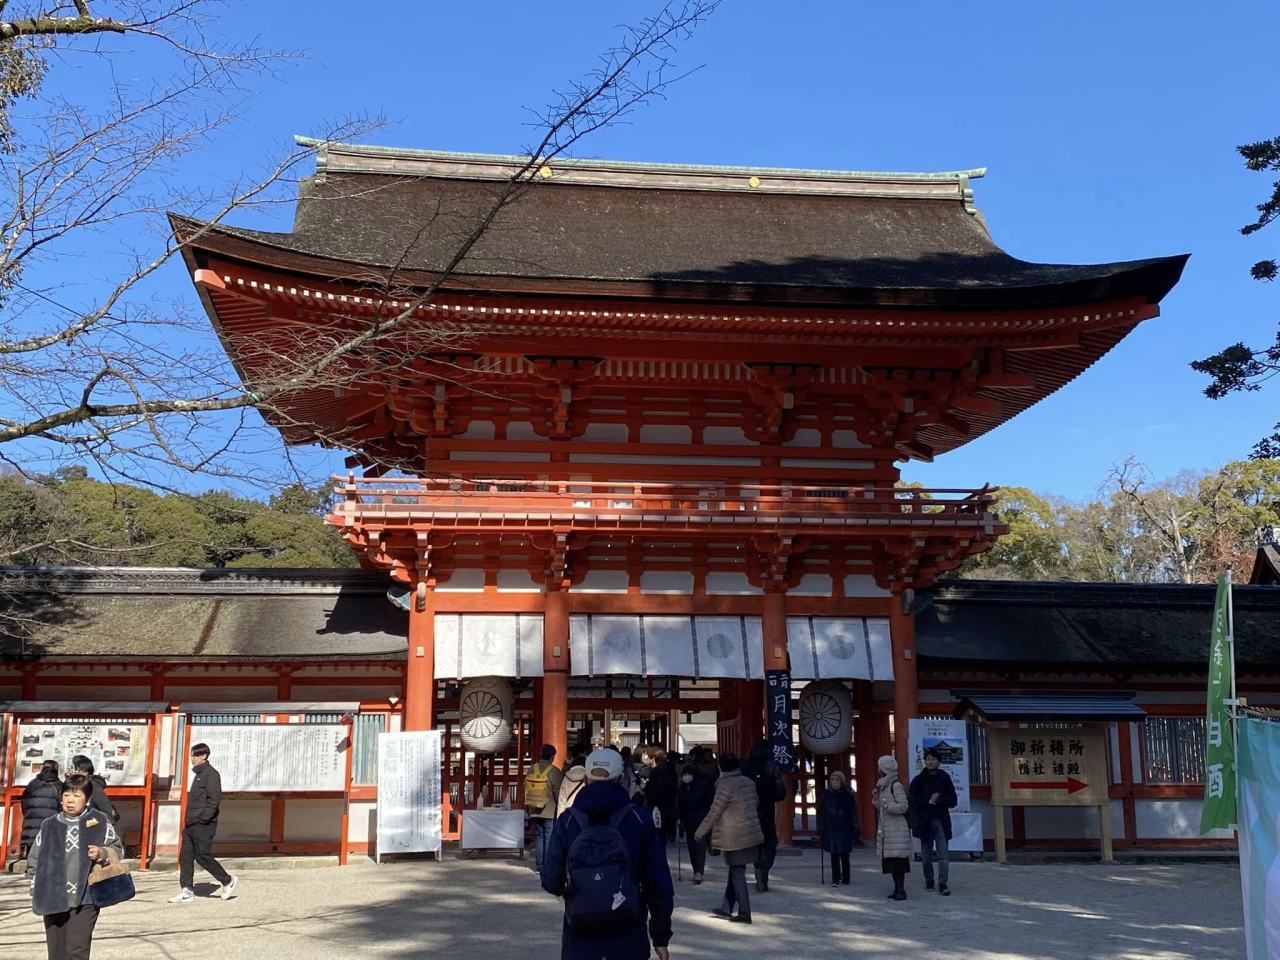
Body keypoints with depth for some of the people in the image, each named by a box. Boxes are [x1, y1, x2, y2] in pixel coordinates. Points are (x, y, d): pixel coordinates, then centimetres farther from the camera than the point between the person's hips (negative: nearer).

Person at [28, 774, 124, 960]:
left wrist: (102, 853, -13)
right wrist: (38, 890, 3)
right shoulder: (49, 826, 8)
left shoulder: (100, 823, 2)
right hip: (54, 901, 3)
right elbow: (34, 861, 12)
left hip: (85, 899, -3)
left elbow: (117, 851, 7)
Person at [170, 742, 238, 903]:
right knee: (185, 857, 5)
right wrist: (188, 820, 17)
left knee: (203, 857, -6)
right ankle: (187, 891, 7)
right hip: (191, 824, 9)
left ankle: (228, 881, 9)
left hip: (203, 825, -9)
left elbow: (214, 799, -18)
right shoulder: (197, 774, 18)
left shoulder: (211, 774, -11)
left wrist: (203, 818, -21)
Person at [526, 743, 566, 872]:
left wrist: (528, 809, 17)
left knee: (538, 837, 11)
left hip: (535, 811, 5)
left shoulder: (532, 769, 2)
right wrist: (560, 809, 3)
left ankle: (539, 865, 13)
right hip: (550, 812, -5)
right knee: (549, 838, 0)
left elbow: (527, 790, 7)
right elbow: (558, 793, -11)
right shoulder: (554, 771, -13)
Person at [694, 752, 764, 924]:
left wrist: (699, 833, -1)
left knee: (737, 873, -1)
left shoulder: (725, 785, -13)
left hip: (734, 838, -7)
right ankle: (726, 909, 22)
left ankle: (744, 913, 0)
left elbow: (714, 813, -11)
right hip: (751, 835, 7)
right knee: (735, 871, 15)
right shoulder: (749, 782, 8)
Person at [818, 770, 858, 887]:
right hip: (831, 829, 1)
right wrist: (821, 828, 0)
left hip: (844, 830, -1)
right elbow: (821, 812, 6)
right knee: (834, 855, -1)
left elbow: (853, 813, 0)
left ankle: (845, 879, 16)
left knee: (844, 855, 5)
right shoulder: (826, 794, 2)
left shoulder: (848, 795, -2)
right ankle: (835, 880, 2)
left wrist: (855, 829, -5)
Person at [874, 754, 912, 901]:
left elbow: (904, 806, -17)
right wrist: (876, 799, 5)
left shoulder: (896, 786, -11)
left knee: (898, 860, -8)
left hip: (897, 830, -9)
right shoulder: (882, 786, 15)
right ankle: (897, 888, 16)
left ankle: (901, 890, -6)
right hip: (886, 830, 9)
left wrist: (887, 805, -24)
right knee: (889, 861, 10)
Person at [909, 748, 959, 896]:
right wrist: (929, 802, -13)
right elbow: (912, 800, -4)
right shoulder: (919, 780, 3)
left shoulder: (945, 779, 4)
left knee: (943, 854, -8)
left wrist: (938, 800, -13)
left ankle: (943, 884, -10)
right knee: (926, 855, 8)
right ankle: (929, 882, 21)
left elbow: (953, 801, 1)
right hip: (925, 821, 1)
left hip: (941, 821, -1)